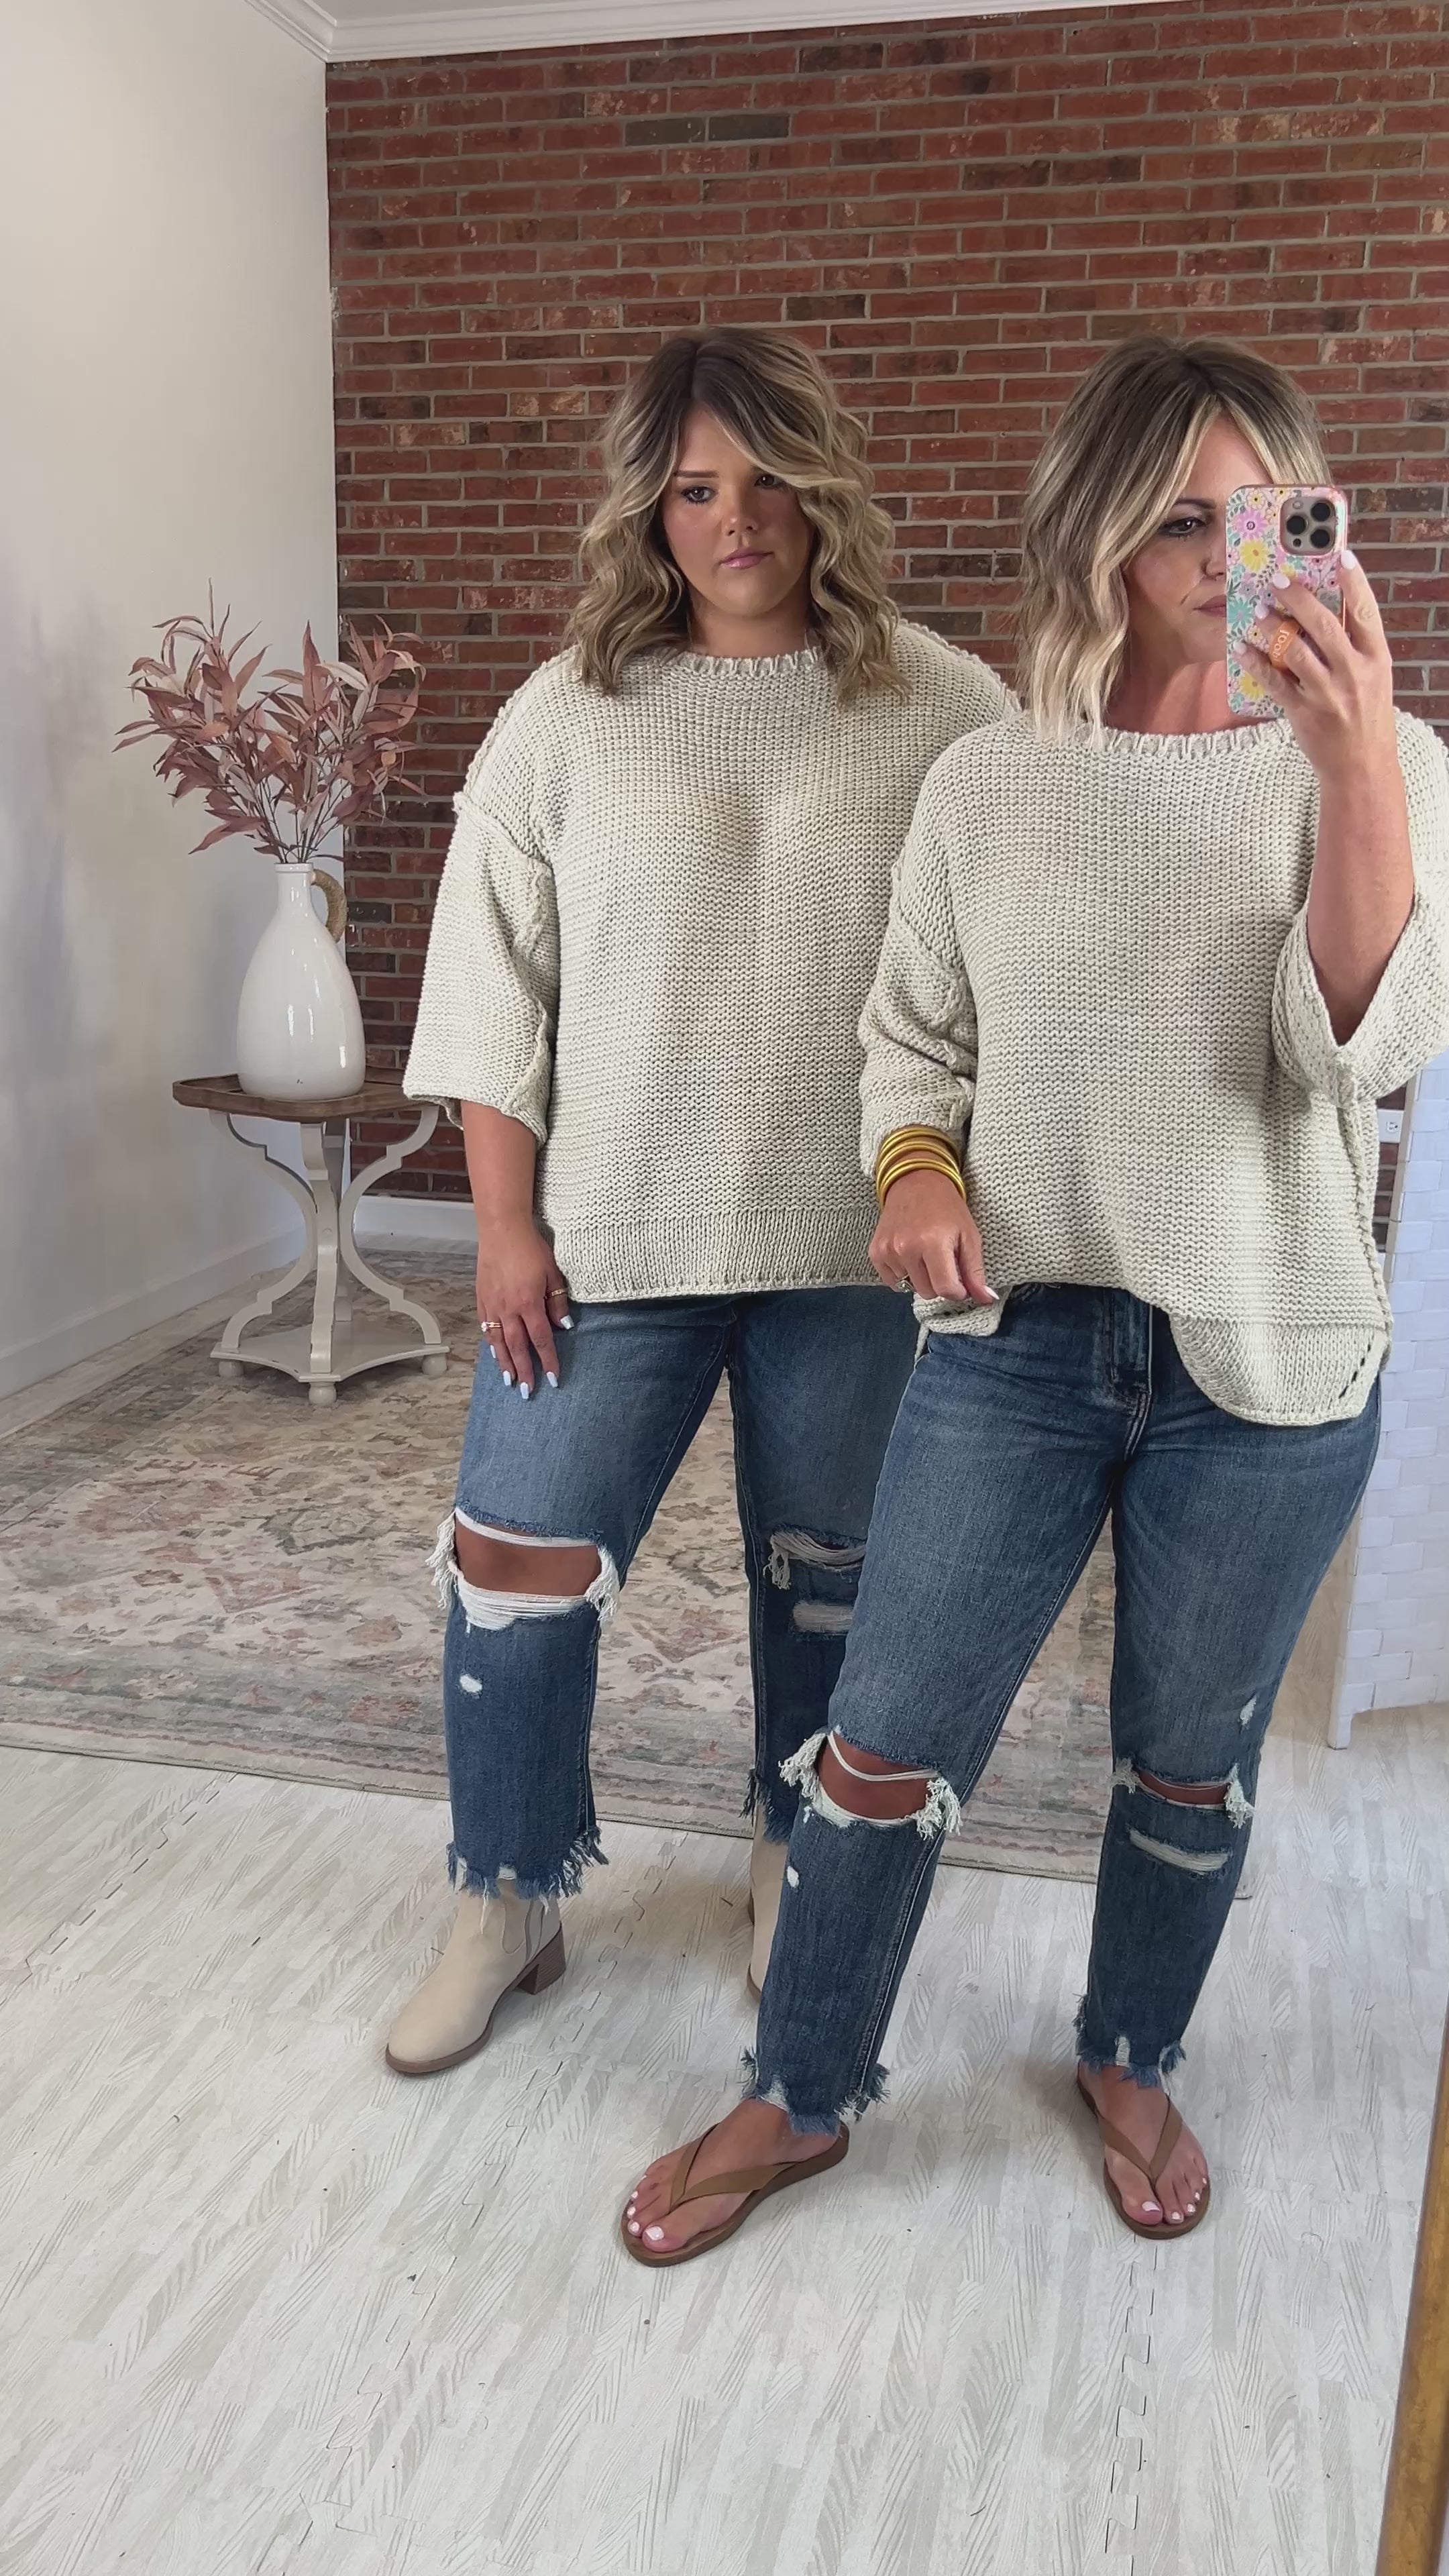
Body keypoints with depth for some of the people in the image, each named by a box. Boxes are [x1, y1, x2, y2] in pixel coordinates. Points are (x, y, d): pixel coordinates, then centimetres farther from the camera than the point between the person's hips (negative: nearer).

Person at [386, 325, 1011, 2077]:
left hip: (855, 1243, 0)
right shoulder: (565, 717, 1)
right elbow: (494, 990, 1)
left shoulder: (944, 713, -1)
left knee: (829, 1581, 14)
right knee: (514, 1572, 5)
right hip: (606, 1234, 1)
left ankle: (798, 1867, 40)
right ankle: (506, 1901, 28)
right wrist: (506, 1226, -3)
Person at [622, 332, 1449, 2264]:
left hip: (1268, 1369, 0)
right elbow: (912, 1034, 11)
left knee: (1190, 1768, 16)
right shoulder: (988, 786, 2)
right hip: (1013, 1339, 1)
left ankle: (1133, 2063, 44)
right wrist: (914, 1165, -10)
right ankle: (802, 2095, 29)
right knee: (886, 1749, 5)